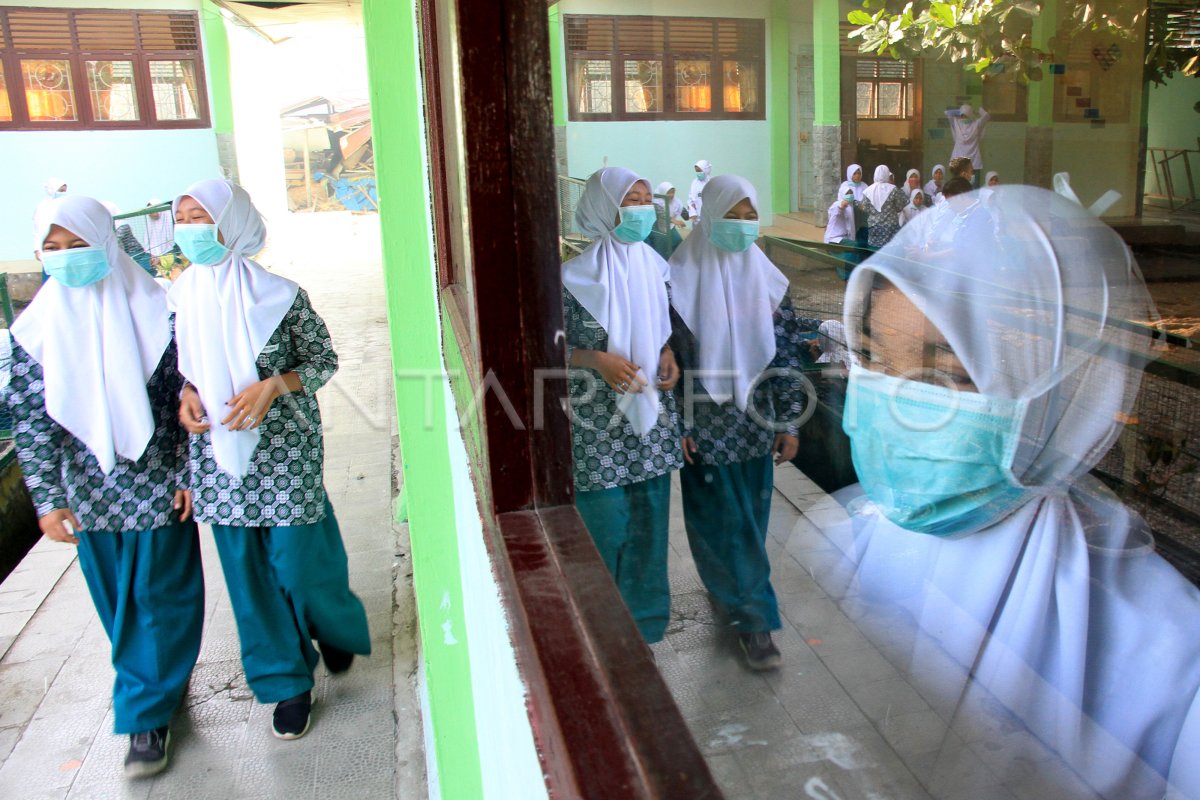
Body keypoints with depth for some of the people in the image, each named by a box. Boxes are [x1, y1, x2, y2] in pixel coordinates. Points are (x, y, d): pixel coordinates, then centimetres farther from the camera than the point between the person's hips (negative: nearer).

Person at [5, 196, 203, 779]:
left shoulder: (152, 310, -9)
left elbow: (188, 396, -4)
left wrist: (188, 475, -5)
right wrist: (48, 499, -5)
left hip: (157, 485, -3)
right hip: (89, 494, 3)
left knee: (160, 596, 5)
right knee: (116, 601, 14)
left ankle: (147, 713, 22)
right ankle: (163, 684, 36)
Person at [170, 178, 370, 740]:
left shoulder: (278, 294, -10)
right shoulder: (177, 299, 2)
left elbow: (324, 359, -3)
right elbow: (178, 369, 14)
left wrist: (274, 385, -19)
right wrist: (186, 395, -7)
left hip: (284, 454, -4)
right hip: (218, 458, 4)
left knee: (299, 562, 2)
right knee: (247, 572, 10)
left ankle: (336, 629, 37)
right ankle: (288, 681, 28)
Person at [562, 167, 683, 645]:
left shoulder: (655, 267, 5)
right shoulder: (577, 276, -11)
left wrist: (668, 353, -2)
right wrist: (597, 359, -22)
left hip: (651, 412, 5)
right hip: (599, 418, -5)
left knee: (649, 512, 14)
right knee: (603, 520, 2)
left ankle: (644, 612, 33)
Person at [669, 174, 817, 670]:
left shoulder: (766, 278, 3)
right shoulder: (681, 278, -8)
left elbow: (786, 352, 5)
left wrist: (788, 422, 2)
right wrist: (675, 425, -10)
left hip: (755, 421, 4)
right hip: (705, 422, -4)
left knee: (750, 517, 13)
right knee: (722, 518, 2)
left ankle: (728, 588, 37)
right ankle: (753, 616, 15)